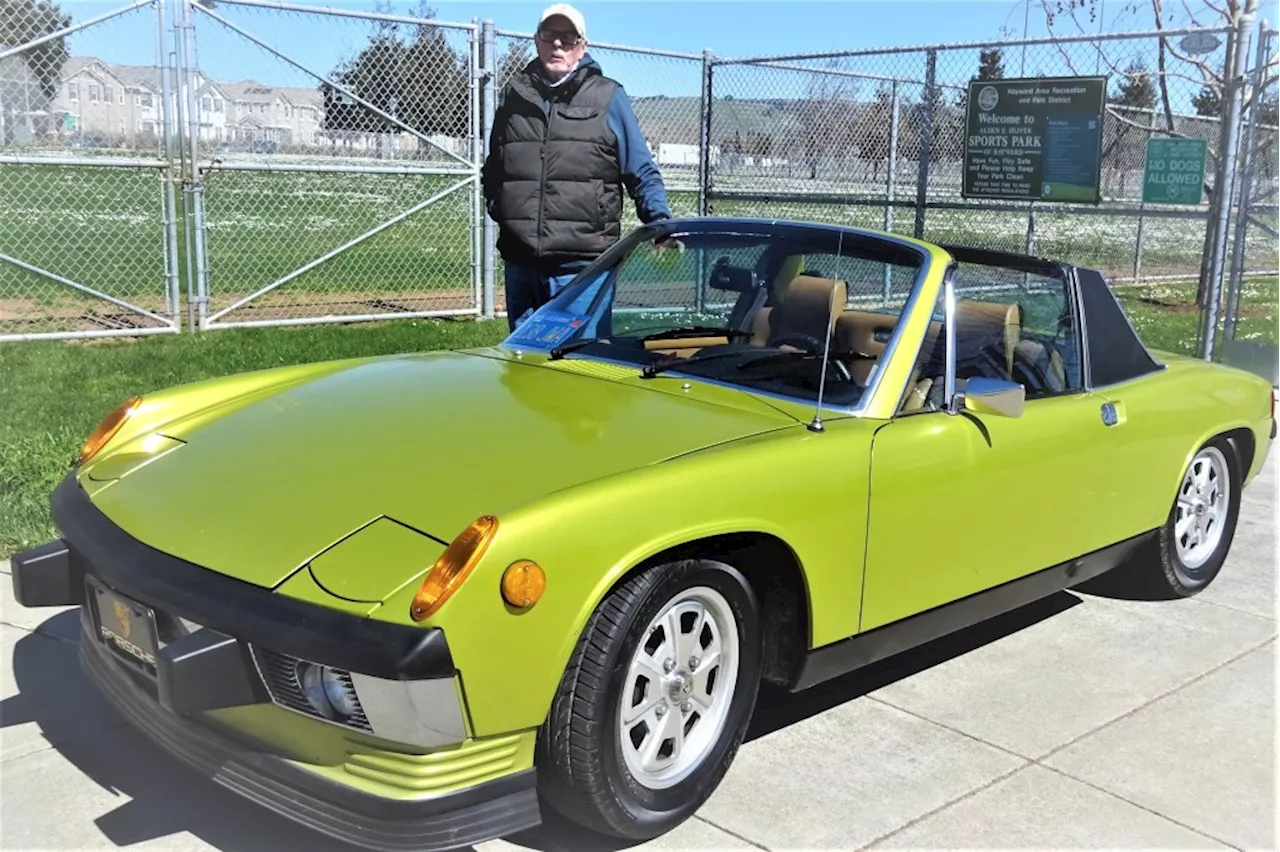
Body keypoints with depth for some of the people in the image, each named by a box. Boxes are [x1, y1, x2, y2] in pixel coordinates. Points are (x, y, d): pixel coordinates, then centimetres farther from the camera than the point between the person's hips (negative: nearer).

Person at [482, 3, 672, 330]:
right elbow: (492, 170, 25)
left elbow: (642, 173, 4)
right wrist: (497, 207, 10)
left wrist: (660, 220, -11)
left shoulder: (608, 98, 4)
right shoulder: (515, 95, 14)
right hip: (520, 261, 4)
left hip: (582, 266, -4)